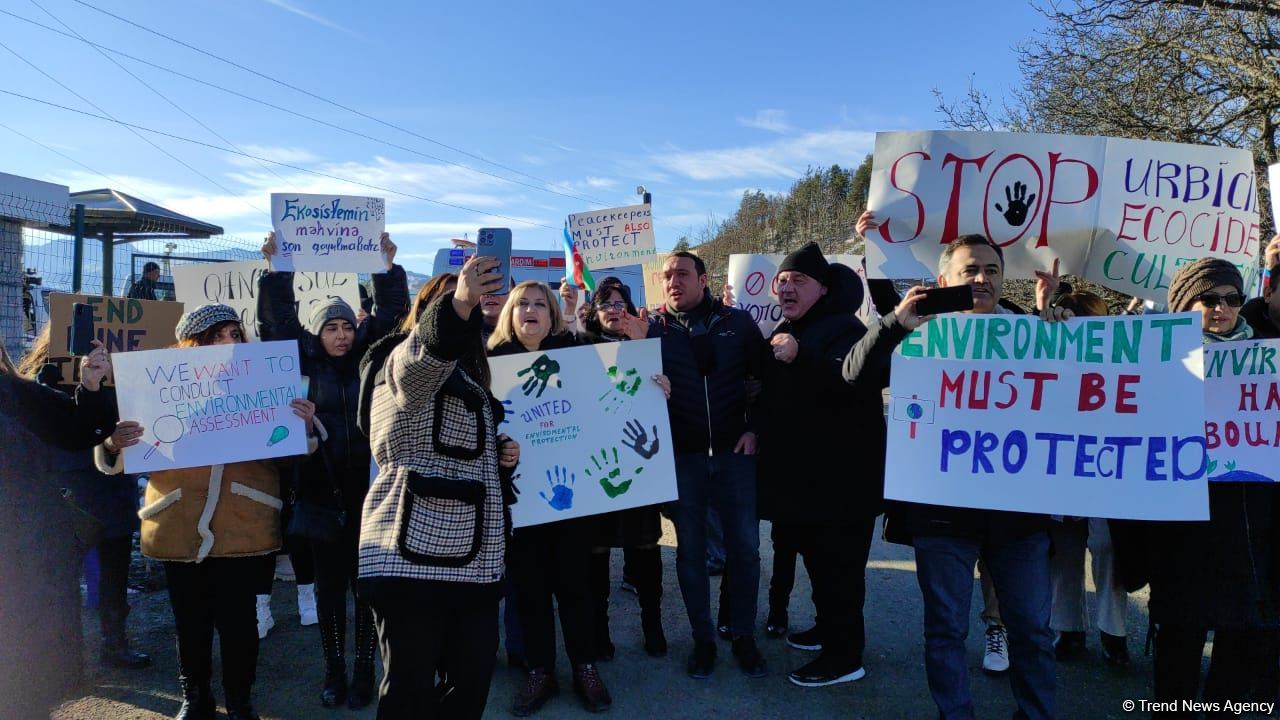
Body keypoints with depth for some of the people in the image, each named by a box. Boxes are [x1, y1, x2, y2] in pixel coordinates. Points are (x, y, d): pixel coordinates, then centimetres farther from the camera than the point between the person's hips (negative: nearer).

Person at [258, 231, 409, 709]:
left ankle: (364, 668, 18)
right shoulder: (304, 363, 5)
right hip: (321, 489, 0)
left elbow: (390, 313, 0)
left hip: (368, 488, 0)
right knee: (329, 583, 9)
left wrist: (387, 266, -8)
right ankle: (334, 669, 22)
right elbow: (279, 318, -2)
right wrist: (276, 270, -10)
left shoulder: (369, 360, 5)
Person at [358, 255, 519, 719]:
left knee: (473, 681, 11)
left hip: (472, 559, 8)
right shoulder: (407, 363, -4)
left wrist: (500, 457, 12)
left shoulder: (469, 378, 21)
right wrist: (458, 304, -51)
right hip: (412, 554, -8)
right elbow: (427, 352, -31)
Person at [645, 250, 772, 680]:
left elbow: (768, 378, 4)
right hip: (681, 455, 0)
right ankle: (703, 638, 23)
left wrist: (755, 428, -3)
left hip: (734, 451, 0)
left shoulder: (737, 322, 0)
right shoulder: (653, 328, 1)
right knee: (691, 549, 9)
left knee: (744, 546, 6)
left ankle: (744, 636, 23)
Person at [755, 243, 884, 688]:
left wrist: (801, 357, -39)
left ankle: (845, 655, 7)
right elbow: (773, 392, 27)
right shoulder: (784, 332, 15)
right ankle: (829, 627, 35)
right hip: (799, 472, 9)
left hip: (839, 475, -9)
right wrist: (754, 428, 13)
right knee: (816, 557, 19)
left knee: (837, 563, -3)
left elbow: (855, 384, -32)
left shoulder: (844, 328, -14)